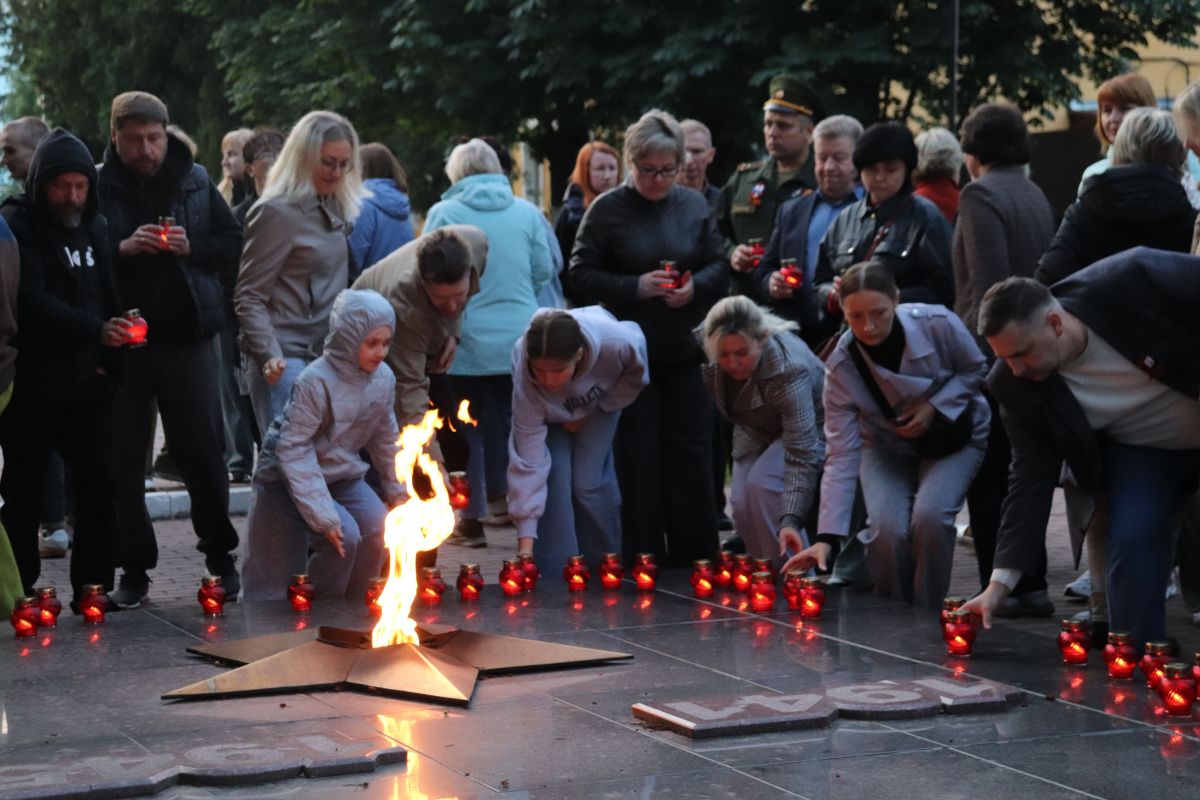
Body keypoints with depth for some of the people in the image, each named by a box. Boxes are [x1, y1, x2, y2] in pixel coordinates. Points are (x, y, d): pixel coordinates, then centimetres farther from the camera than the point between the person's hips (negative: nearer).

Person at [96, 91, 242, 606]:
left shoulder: (195, 182, 4)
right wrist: (121, 249, -20)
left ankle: (220, 556, 22)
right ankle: (135, 567, 15)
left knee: (202, 450, 7)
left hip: (187, 336, 1)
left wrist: (191, 247, -10)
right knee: (123, 456, 5)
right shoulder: (98, 187, -2)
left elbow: (234, 246, 7)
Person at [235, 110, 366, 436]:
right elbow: (249, 297, -11)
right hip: (286, 360, -8)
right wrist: (269, 355, -22)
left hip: (325, 356, 8)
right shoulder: (276, 213, -9)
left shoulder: (333, 208, 14)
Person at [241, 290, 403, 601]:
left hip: (343, 475, 7)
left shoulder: (383, 379, -5)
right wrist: (323, 515, -30)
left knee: (378, 529, -14)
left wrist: (397, 492, 17)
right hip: (288, 478, -7)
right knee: (343, 536, -23)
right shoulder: (315, 382, -26)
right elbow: (294, 449, -27)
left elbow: (385, 438, 12)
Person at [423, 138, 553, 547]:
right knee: (516, 424, 10)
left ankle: (472, 520, 9)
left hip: (469, 341, -2)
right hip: (521, 340, 2)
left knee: (471, 428, 7)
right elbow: (544, 270, 5)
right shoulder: (527, 212, 2)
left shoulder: (444, 213, -5)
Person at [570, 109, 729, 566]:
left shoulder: (694, 206, 6)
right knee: (639, 454, 1)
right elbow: (582, 275, -5)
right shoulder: (607, 210, -3)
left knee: (691, 451, 4)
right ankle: (644, 557, 9)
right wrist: (635, 287, -17)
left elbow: (719, 266, 10)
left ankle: (694, 553, 14)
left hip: (686, 352, 3)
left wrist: (695, 286, -11)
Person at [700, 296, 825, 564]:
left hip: (809, 428, -6)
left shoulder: (789, 370, -41)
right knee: (741, 503, -11)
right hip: (756, 429, 6)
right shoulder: (705, 344, -27)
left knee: (764, 484, -27)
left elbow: (801, 456, -42)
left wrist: (790, 520, -50)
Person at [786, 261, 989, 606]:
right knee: (887, 527, -26)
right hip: (888, 446, 1)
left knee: (929, 516, -29)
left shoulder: (938, 325, -28)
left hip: (953, 435, -1)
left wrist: (934, 406, -24)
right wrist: (826, 537, -30)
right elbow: (841, 456, -23)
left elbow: (976, 370, -6)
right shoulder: (841, 367, -24)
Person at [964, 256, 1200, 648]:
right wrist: (999, 583, -21)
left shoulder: (1133, 278, -35)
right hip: (1143, 450, 2)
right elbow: (1031, 481, -17)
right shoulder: (1017, 384, -22)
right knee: (1131, 542, -15)